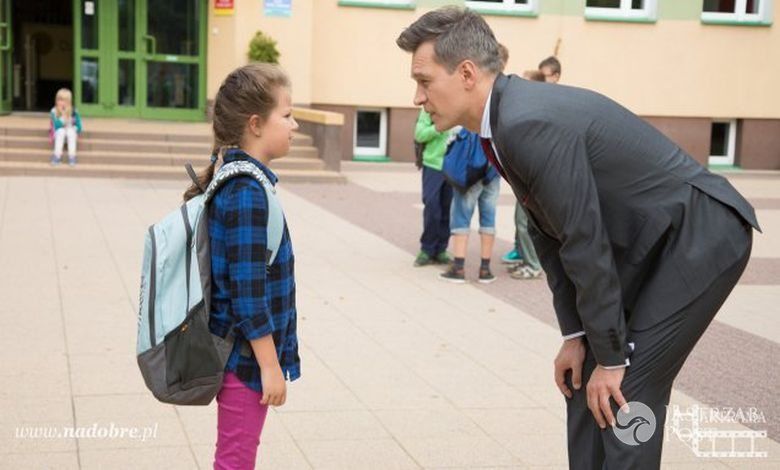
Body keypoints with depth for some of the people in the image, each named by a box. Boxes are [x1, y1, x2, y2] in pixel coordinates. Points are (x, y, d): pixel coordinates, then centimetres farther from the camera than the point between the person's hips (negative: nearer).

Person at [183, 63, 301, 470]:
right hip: (246, 356, -9)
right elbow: (248, 288, -23)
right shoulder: (248, 191, -22)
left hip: (238, 349, 9)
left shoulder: (233, 179, 7)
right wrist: (270, 365, -19)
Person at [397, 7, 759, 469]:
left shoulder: (531, 122, -27)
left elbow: (586, 245, -25)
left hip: (701, 236, -9)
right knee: (585, 377, 10)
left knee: (626, 390, -9)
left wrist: (611, 357, -16)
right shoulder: (505, 122, 3)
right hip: (647, 241, 9)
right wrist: (575, 336, 7)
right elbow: (549, 235, 8)